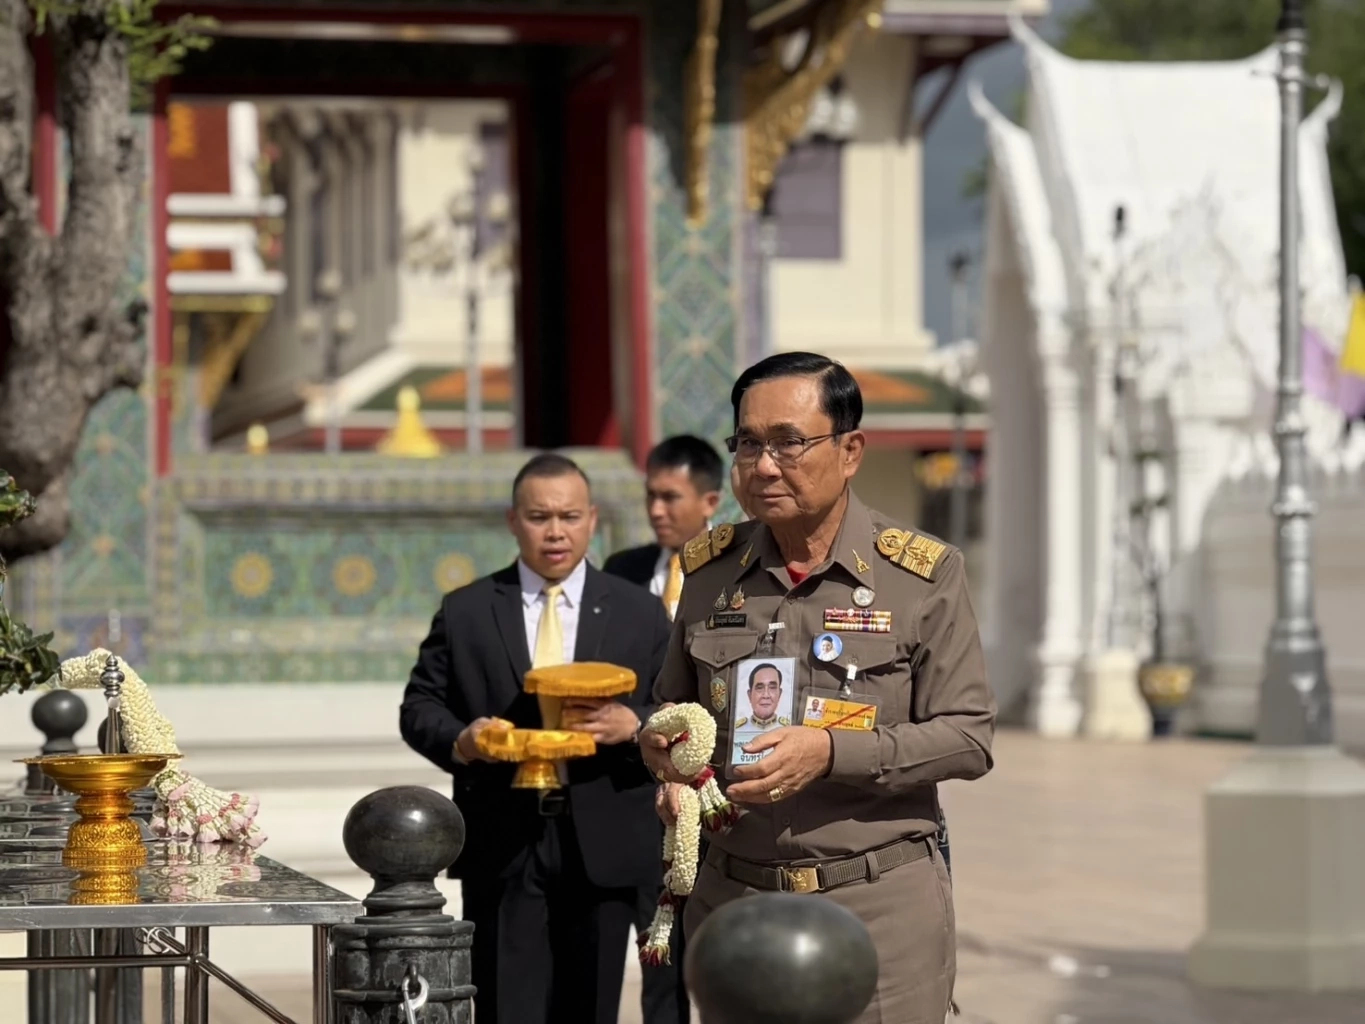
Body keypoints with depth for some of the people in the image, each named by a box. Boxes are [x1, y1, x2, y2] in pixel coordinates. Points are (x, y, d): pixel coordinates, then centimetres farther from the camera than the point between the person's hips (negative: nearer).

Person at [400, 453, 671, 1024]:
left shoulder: (640, 616, 9)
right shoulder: (464, 612, 7)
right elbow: (419, 707, 8)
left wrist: (632, 724, -15)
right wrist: (458, 741, -13)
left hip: (602, 848, 1)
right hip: (501, 849, -1)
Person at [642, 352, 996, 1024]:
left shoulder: (923, 575, -3)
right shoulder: (709, 571, 9)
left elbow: (969, 736, -6)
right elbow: (673, 708, 23)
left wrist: (832, 753, -18)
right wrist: (667, 754, -1)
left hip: (882, 901, -3)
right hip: (733, 901, 3)